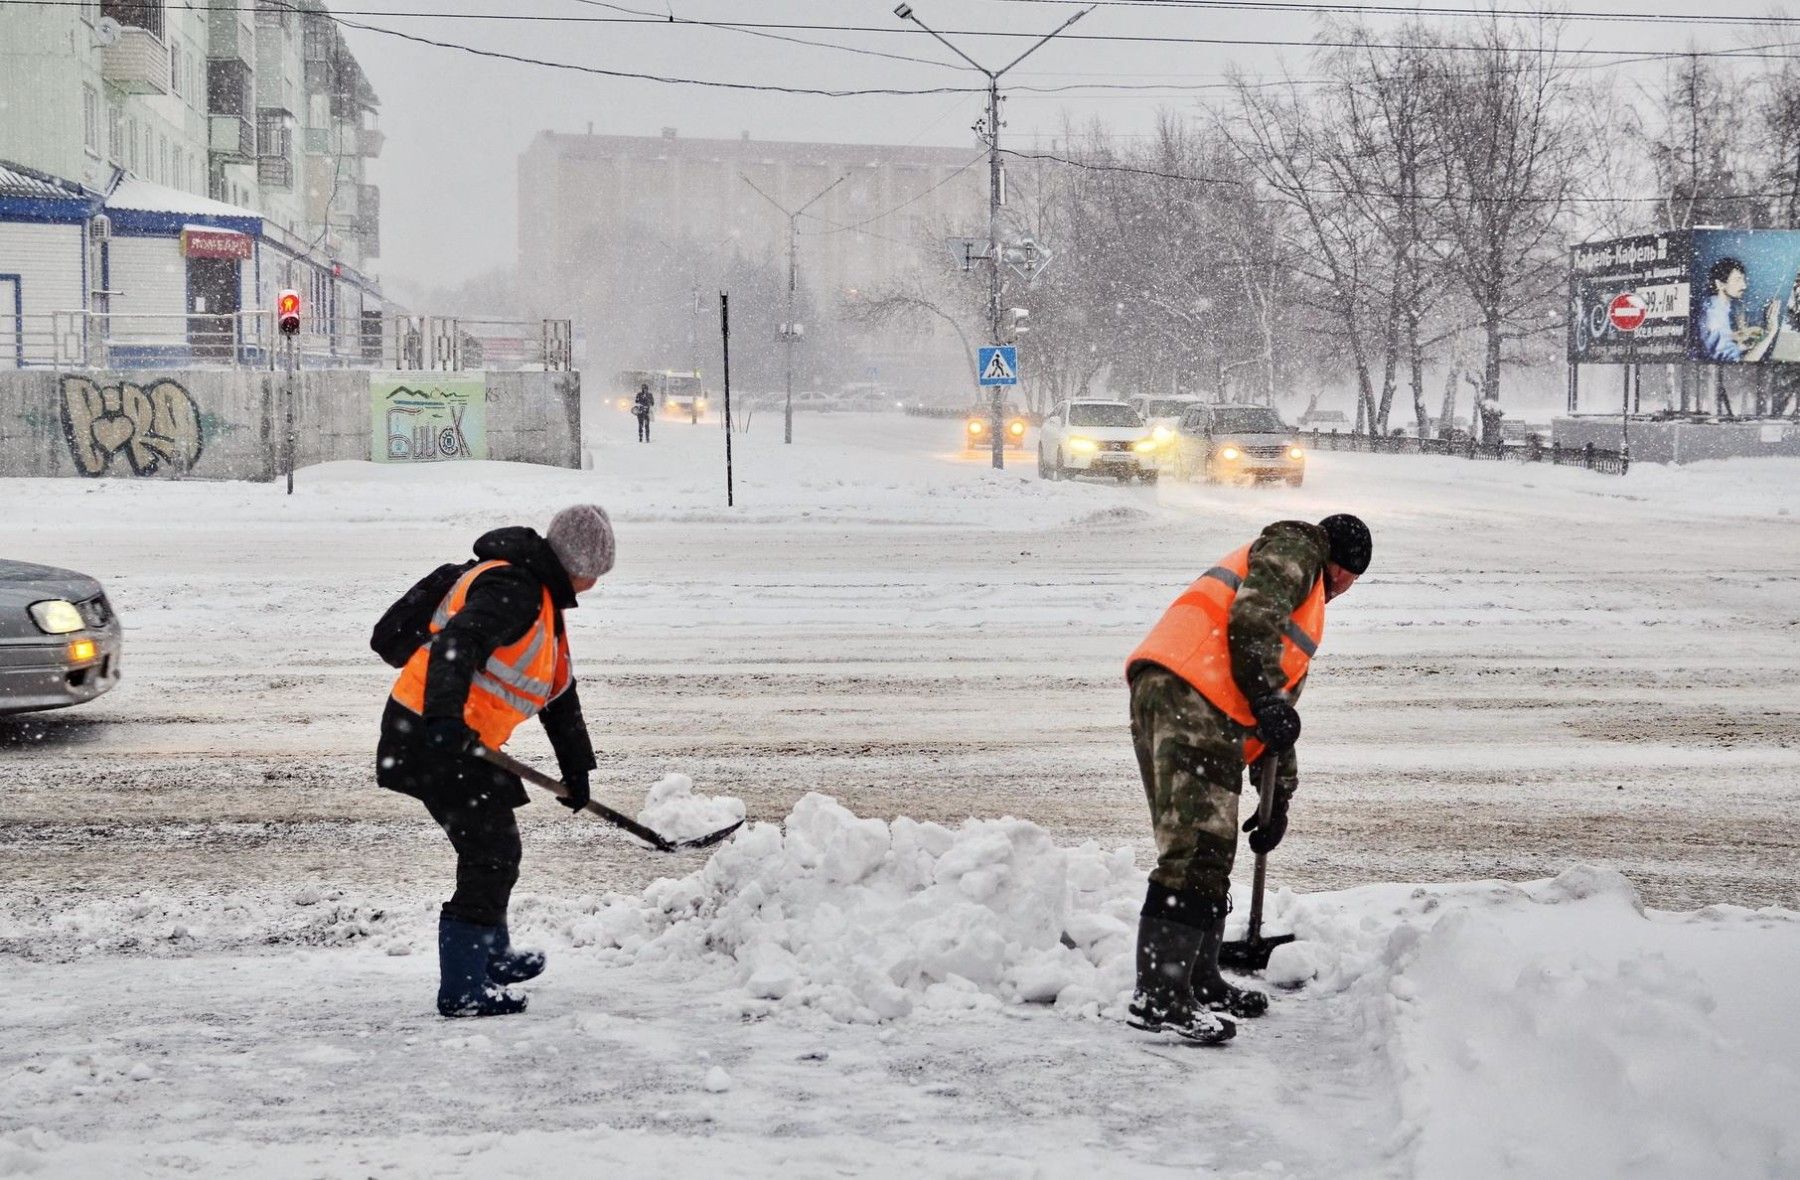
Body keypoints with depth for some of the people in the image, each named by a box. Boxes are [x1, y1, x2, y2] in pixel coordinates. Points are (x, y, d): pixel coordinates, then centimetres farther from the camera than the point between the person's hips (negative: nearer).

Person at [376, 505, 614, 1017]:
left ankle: (492, 957, 44)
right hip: (430, 737, -11)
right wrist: (445, 718, -47)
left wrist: (576, 769, 27)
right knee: (492, 854, -6)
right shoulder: (511, 589, -18)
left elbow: (560, 693, 25)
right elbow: (455, 645, -34)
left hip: (461, 743, 11)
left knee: (494, 848, 24)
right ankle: (461, 989, -1)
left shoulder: (545, 605, 17)